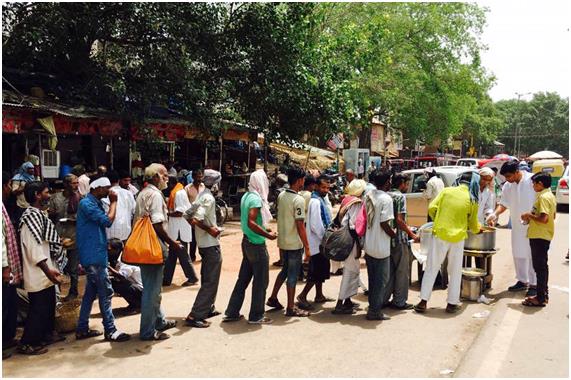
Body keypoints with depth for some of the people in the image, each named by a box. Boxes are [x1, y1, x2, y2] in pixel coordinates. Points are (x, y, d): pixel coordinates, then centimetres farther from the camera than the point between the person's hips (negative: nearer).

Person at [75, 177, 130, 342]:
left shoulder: (95, 203, 15)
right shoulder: (86, 203, -15)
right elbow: (108, 220, -22)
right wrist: (114, 202, -12)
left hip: (96, 254, 10)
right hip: (94, 256, -10)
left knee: (91, 293, 15)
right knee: (106, 293, -5)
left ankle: (82, 329, 23)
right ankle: (110, 331, 2)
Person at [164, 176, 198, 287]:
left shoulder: (179, 193, -17)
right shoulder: (176, 193, 13)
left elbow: (179, 213, -22)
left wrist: (167, 213, -11)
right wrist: (168, 211, 3)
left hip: (180, 230, -10)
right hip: (176, 230, 10)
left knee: (182, 254, 0)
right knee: (172, 254, 13)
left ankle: (192, 277, 11)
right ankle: (167, 279, 19)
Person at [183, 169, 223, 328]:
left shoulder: (201, 196, 10)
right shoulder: (209, 198, -18)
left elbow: (187, 215, 14)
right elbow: (197, 219, -30)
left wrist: (209, 228, 11)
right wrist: (210, 229, -17)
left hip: (203, 244, 10)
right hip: (211, 244, -10)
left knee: (207, 279, 20)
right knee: (211, 281, -5)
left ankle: (208, 309, 31)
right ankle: (195, 316, -6)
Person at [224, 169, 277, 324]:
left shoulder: (246, 196, 9)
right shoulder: (256, 198, -19)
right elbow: (251, 223, -27)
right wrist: (267, 235, -20)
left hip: (247, 241, 9)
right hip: (257, 244, -9)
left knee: (243, 278, 15)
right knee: (260, 281, 3)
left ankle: (232, 313, 21)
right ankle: (256, 316, 14)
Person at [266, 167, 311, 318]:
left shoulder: (281, 196, 4)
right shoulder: (298, 200, -20)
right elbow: (300, 226, -22)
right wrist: (307, 247, -17)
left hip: (282, 241, 8)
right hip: (294, 243, -8)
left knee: (285, 270, 23)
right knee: (293, 275, 3)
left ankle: (273, 298, 29)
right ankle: (291, 308, 12)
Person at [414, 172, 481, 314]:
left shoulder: (446, 191, -1)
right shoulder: (472, 201, -2)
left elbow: (431, 208, -4)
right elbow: (473, 225, 7)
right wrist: (479, 229, 30)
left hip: (440, 234, 1)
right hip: (457, 238, 0)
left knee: (431, 268, 8)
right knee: (455, 271, 15)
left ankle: (423, 302, 9)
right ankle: (452, 303, 20)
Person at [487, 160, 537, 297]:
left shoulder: (532, 180, -15)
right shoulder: (508, 186, 3)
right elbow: (504, 203, 8)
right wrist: (495, 214, -9)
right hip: (517, 225, 6)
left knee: (532, 255, 1)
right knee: (518, 254, 13)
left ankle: (533, 284, 12)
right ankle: (522, 281, 27)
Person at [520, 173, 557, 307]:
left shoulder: (543, 197, -20)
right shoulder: (550, 196, 13)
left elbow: (543, 218, -28)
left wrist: (529, 215, -13)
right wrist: (532, 218, 14)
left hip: (539, 237, -11)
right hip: (545, 236, 11)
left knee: (539, 267, -5)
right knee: (542, 266, 17)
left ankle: (540, 298, 1)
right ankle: (543, 294, 27)